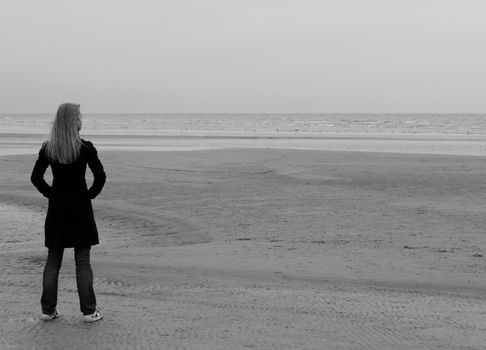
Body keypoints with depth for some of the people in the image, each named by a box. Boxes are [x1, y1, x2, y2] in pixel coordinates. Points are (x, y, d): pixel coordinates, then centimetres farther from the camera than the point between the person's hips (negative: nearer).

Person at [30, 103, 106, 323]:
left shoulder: (47, 148, 1)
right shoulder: (85, 148, -11)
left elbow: (36, 177, 2)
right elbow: (100, 176, -15)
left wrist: (51, 194, 10)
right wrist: (91, 194, -1)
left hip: (56, 208, 3)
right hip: (80, 208, -3)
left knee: (52, 261, 12)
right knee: (82, 262, 3)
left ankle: (48, 310, 15)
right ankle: (89, 311, 6)